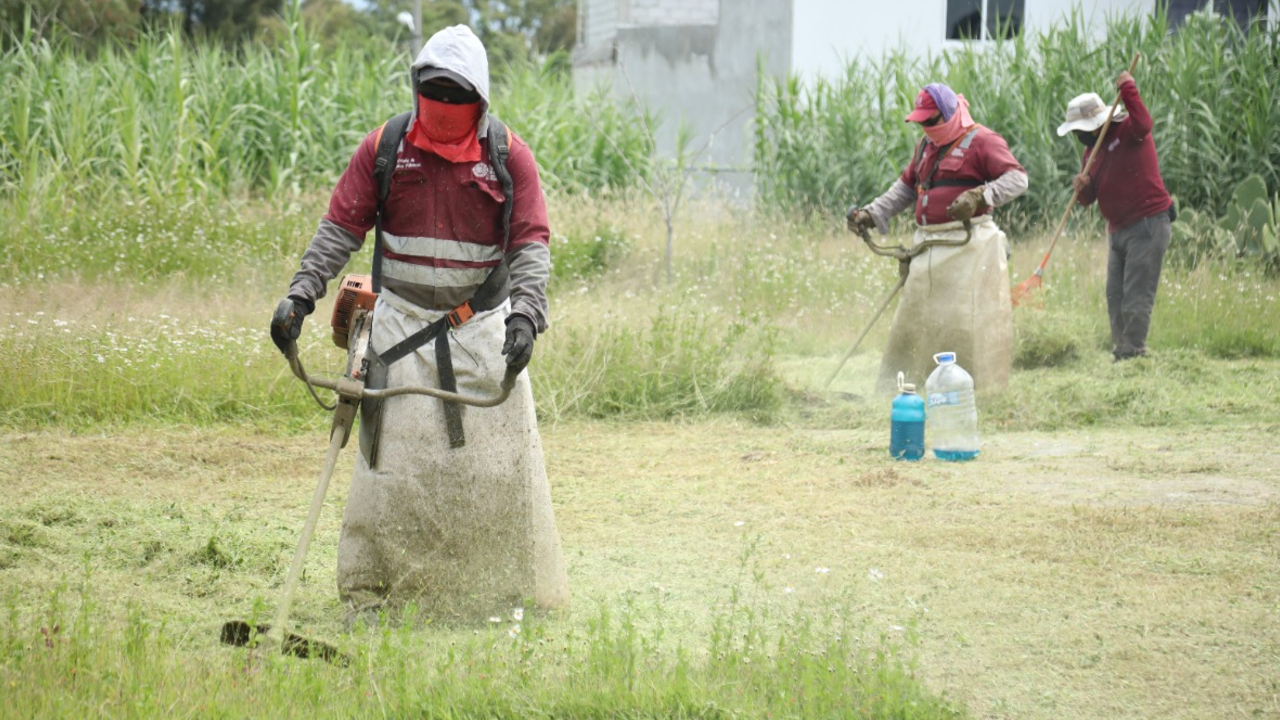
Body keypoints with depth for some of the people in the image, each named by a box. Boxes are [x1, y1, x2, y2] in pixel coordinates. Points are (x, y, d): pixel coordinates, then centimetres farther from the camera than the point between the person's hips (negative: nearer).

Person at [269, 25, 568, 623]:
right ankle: (375, 591, 0)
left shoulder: (508, 155, -3)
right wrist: (300, 295, -11)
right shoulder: (384, 148, -1)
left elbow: (532, 244, -7)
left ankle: (509, 590, 12)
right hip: (403, 322, 0)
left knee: (496, 460, 2)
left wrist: (525, 316, -22)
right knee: (393, 458, -5)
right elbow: (338, 230, 1)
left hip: (482, 327, 0)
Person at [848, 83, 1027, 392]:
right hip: (928, 248, 8)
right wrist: (871, 215, 16)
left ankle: (977, 387, -5)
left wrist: (979, 196, -29)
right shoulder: (926, 145, 19)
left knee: (966, 318, -9)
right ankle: (893, 385, 14)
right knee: (914, 317, 9)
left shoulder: (980, 141, -6)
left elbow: (1017, 178, -15)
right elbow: (906, 187, 27)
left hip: (967, 247, -8)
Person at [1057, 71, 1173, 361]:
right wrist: (1083, 189, -7)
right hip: (1118, 229, 9)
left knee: (1136, 297, -11)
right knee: (1115, 297, 9)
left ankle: (1133, 353, -10)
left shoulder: (1127, 131, -10)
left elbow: (1143, 124, -35)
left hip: (1148, 225, -9)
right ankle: (1120, 353, 15)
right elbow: (1089, 199, 15)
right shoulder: (1092, 151, 14)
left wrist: (1128, 90, -35)